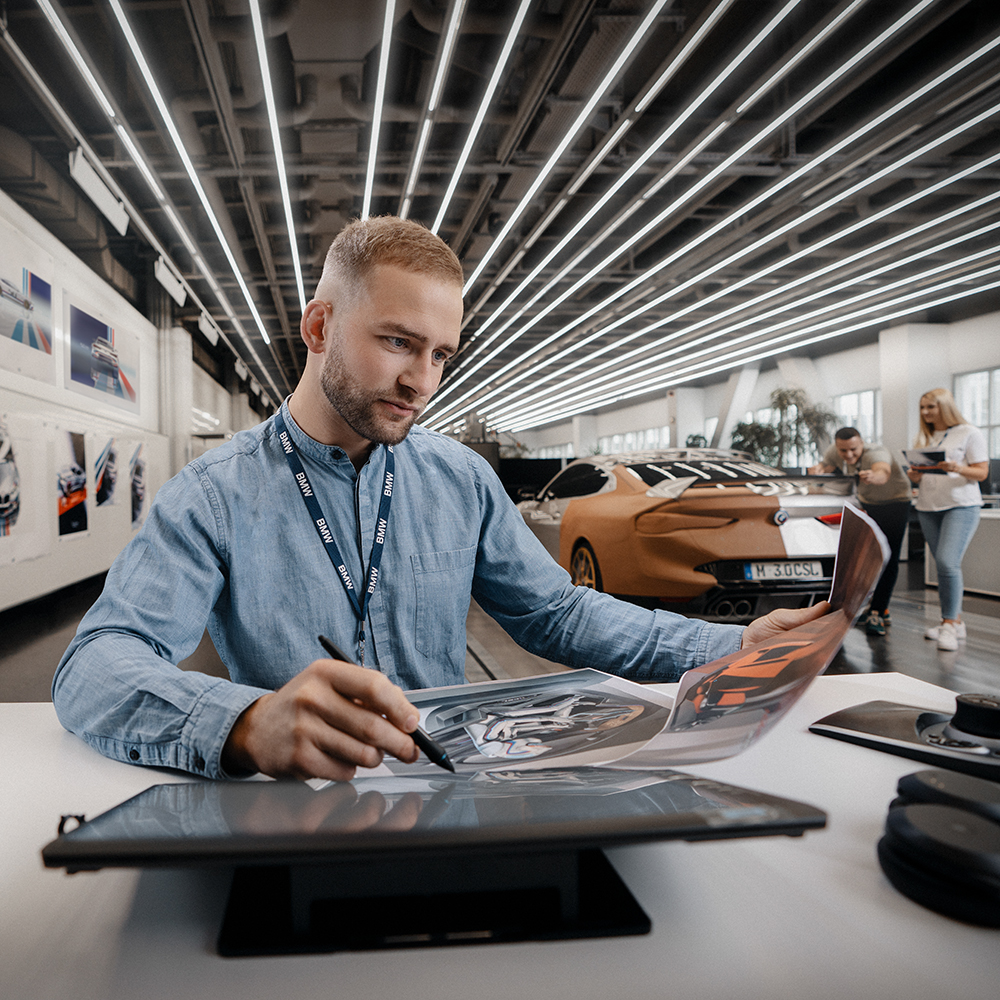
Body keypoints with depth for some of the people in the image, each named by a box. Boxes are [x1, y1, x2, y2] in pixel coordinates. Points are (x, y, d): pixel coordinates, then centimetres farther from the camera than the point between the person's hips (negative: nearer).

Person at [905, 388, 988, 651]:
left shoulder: (969, 433, 0)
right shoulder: (923, 437, 16)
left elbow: (982, 472, -4)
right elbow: (917, 472, 21)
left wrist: (957, 468, -22)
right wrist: (914, 476, -2)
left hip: (961, 505, -5)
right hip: (928, 507, 6)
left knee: (948, 562, -18)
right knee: (944, 565, 6)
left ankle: (949, 624, -13)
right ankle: (955, 621, 14)